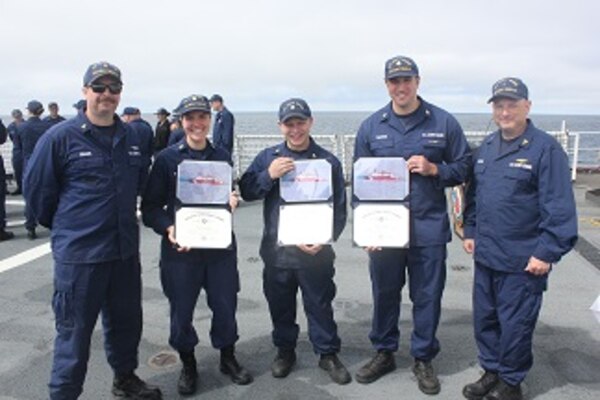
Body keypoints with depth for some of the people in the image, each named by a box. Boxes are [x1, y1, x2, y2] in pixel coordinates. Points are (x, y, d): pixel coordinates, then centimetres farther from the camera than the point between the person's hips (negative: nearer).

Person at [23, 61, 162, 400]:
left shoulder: (132, 137, 5)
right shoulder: (60, 137, -10)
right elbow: (36, 189, -4)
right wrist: (65, 226, 6)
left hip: (125, 248, 5)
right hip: (79, 252, -5)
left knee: (127, 320, 18)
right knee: (75, 329, 5)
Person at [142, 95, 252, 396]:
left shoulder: (221, 156, 6)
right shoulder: (167, 158, -4)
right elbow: (150, 206, -4)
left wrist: (231, 199, -5)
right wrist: (169, 229, -21)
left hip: (220, 245, 3)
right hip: (181, 247, -2)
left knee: (226, 305, 10)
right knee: (181, 310, 8)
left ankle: (227, 358, 35)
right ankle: (188, 365, 33)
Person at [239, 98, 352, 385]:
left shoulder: (328, 161, -2)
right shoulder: (268, 157, 4)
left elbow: (339, 208, -1)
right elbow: (246, 192, -1)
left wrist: (324, 239, -14)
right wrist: (269, 175, -17)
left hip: (315, 251, -2)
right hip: (276, 250, 2)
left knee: (320, 304, 10)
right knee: (280, 305, 15)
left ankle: (328, 353, 28)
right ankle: (285, 350, 35)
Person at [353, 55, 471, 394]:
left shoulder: (444, 123, 0)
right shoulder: (371, 127, 4)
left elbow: (463, 167, 6)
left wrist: (433, 169, -14)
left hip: (429, 228, -1)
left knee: (427, 296, 8)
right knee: (384, 292, 13)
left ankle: (424, 358, 27)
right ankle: (384, 353, 32)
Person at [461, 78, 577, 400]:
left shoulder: (545, 148, -12)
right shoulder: (487, 147, 9)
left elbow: (559, 207, -15)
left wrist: (547, 253, -16)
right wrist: (470, 231, 14)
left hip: (522, 260, -6)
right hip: (485, 254, 6)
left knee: (515, 324, 7)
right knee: (484, 318, 16)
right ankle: (491, 371, 34)